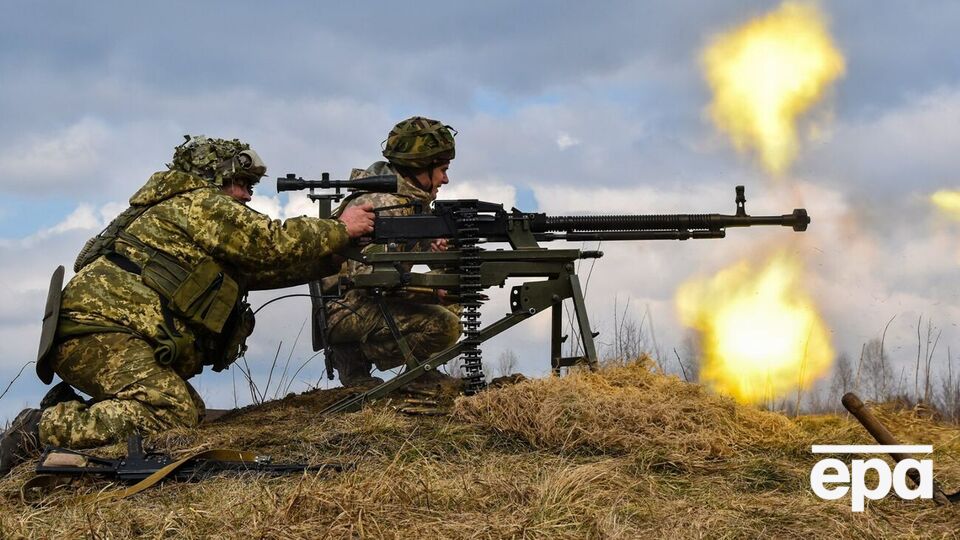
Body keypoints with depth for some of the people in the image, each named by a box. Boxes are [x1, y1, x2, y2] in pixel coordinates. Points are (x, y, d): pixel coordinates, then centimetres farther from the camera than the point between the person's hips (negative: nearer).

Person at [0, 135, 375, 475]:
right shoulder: (201, 204, 0)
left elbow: (261, 267, 26)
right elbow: (273, 244, -7)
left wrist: (337, 255, 24)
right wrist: (341, 230, 6)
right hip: (101, 331, -11)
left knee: (191, 410, 7)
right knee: (170, 415, -26)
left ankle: (68, 409, 4)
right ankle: (41, 430, -24)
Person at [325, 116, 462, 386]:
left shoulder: (414, 199, 9)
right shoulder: (382, 205, -21)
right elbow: (368, 276, -29)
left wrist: (434, 245, -5)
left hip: (373, 302, 10)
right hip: (346, 311, -10)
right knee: (443, 325, -24)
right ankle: (355, 356, -8)